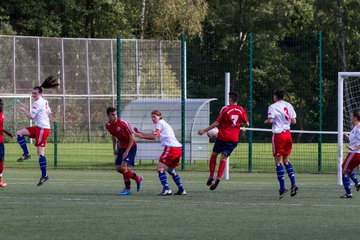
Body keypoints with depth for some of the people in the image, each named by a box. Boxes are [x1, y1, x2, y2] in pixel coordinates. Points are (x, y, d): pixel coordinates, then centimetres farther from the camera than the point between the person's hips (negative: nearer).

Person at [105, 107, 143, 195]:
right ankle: (138, 178, 18)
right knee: (118, 168, 2)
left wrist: (127, 152, -20)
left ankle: (127, 189, 0)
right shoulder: (108, 126, -2)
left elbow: (132, 138, -18)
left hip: (130, 147, -7)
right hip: (122, 147, 7)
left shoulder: (123, 123, -22)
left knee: (123, 167, -18)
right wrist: (114, 149, 14)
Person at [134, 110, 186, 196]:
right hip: (178, 148, 10)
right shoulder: (164, 124, 28)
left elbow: (154, 137, -10)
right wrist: (139, 132, 21)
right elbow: (153, 136, 26)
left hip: (171, 147, -10)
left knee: (160, 167, -10)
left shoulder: (160, 123, 1)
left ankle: (166, 189, -22)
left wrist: (141, 136, -5)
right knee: (170, 169, 23)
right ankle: (181, 189, 21)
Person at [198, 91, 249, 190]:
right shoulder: (241, 110, 2)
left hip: (222, 136, -2)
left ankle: (211, 177, 8)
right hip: (233, 138, 2)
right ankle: (218, 178, -13)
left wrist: (204, 131, -1)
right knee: (223, 158, 3)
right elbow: (247, 124, 4)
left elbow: (217, 123, -7)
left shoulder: (225, 109, -6)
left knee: (214, 154, 15)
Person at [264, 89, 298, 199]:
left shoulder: (273, 106, -6)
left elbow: (270, 120, -18)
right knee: (286, 160, 14)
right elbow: (294, 121, 7)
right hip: (288, 133, 5)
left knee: (278, 161, -2)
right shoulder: (289, 105, 9)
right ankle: (293, 184, 2)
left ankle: (282, 187, -9)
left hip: (278, 134, -5)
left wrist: (266, 121, 4)